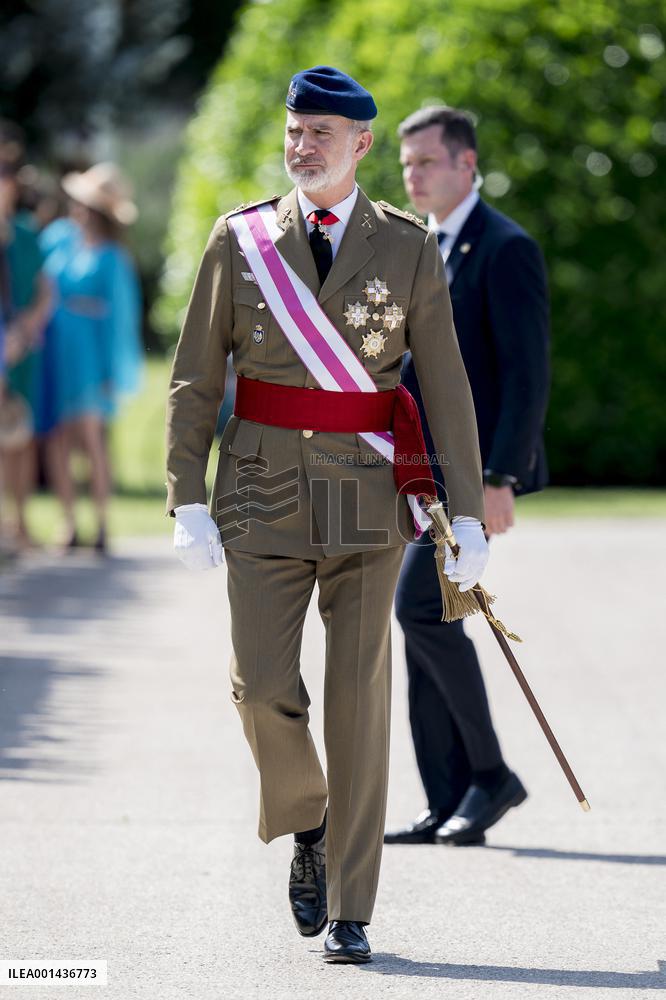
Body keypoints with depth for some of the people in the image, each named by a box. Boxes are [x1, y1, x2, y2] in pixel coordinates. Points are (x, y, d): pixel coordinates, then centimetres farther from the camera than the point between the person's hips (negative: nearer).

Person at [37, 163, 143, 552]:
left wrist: (111, 373, -5)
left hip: (87, 352, -5)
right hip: (51, 351, 5)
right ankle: (70, 525, 7)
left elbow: (119, 316, -4)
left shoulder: (112, 260, -6)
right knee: (57, 440, 2)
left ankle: (103, 524, -10)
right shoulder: (59, 235, 8)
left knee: (92, 435, -13)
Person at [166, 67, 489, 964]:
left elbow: (447, 387, 1)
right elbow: (196, 378, 4)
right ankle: (307, 825, 23)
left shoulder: (408, 249, 2)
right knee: (263, 687, -9)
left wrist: (468, 514, -4)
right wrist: (188, 501, -4)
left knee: (358, 697, -3)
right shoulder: (241, 241, 3)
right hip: (264, 489, 1)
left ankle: (349, 914, 4)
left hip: (368, 495, -1)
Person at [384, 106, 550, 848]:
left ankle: (490, 773, -5)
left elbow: (527, 373, -15)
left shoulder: (505, 250, -9)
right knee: (424, 621, 5)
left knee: (421, 607, -18)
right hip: (415, 472, 9)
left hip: (471, 468, -9)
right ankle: (449, 806, 8)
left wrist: (499, 478, -21)